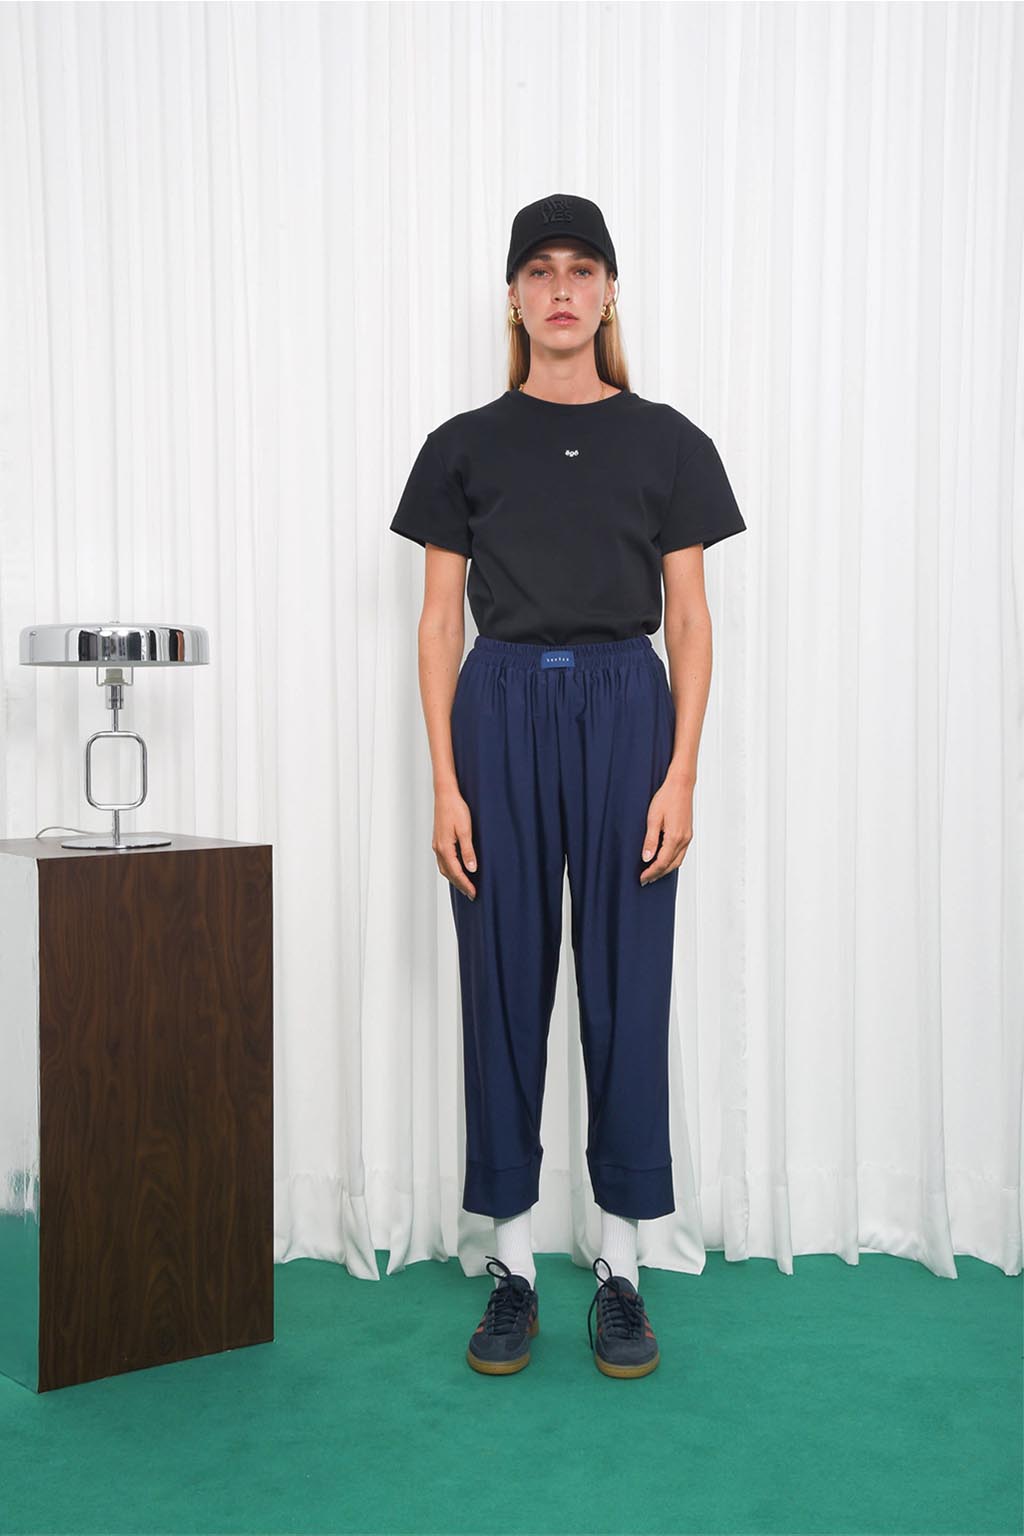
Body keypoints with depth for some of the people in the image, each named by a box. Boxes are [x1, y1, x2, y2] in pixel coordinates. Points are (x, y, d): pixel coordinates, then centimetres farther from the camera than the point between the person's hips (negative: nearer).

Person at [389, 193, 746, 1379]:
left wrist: (681, 772, -7)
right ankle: (511, 1266, 17)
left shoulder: (666, 441, 5)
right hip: (501, 710, 1)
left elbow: (689, 618, 3)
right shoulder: (465, 445, 6)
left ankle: (620, 1267, 16)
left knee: (626, 987, 3)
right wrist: (444, 781, -5)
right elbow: (440, 621, 3)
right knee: (504, 985, 4)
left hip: (624, 709, 0)